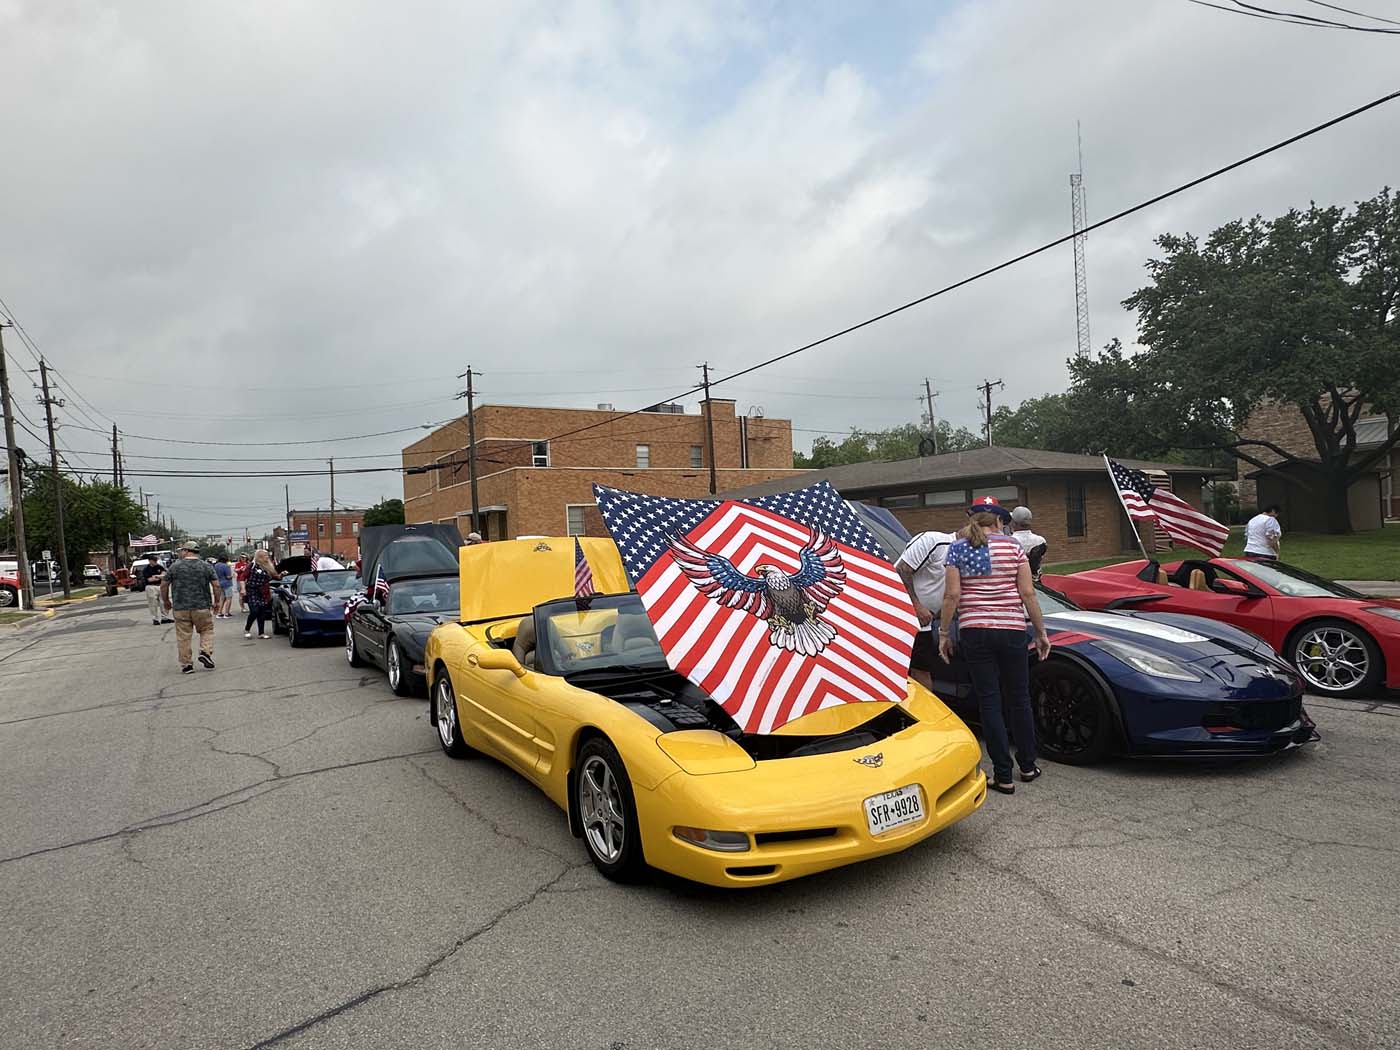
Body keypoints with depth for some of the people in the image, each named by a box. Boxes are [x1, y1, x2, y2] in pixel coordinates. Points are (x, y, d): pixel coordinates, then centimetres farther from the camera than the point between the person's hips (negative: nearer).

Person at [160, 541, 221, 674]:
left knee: (183, 637, 6)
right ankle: (205, 652, -5)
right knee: (207, 630, 15)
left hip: (180, 608, 0)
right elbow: (216, 586, -3)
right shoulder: (207, 566, 0)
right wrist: (217, 602, 9)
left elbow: (164, 585, 4)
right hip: (202, 607, 0)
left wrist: (166, 601, 18)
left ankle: (186, 664, 8)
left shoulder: (175, 566, 0)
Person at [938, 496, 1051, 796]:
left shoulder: (957, 549, 1)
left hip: (974, 632, -1)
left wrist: (944, 633, 3)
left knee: (989, 702, 4)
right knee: (1019, 700, 16)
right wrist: (1041, 631, 7)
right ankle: (1028, 766, 28)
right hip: (1012, 630, 1)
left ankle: (1004, 777, 6)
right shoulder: (1012, 546, 1)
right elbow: (1028, 594, -1)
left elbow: (952, 595, -5)